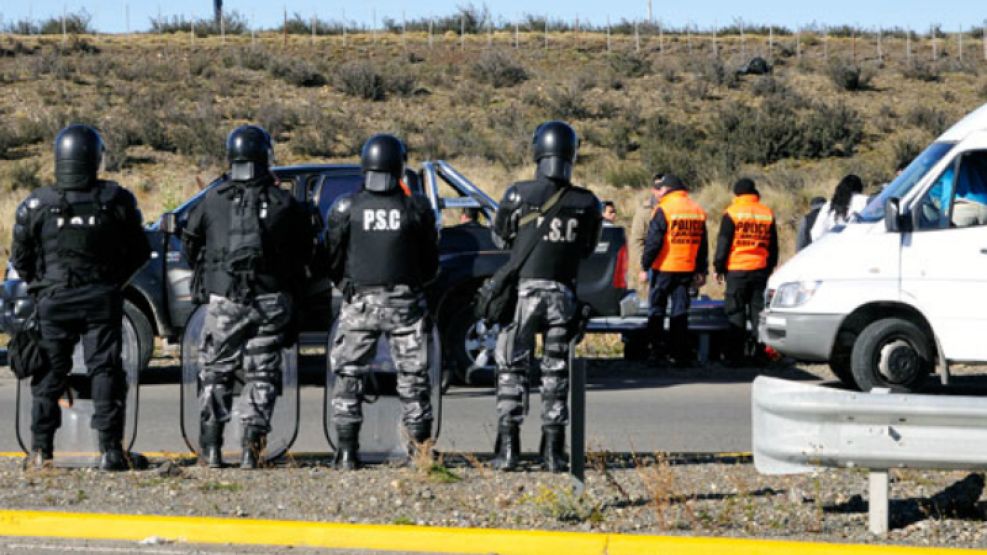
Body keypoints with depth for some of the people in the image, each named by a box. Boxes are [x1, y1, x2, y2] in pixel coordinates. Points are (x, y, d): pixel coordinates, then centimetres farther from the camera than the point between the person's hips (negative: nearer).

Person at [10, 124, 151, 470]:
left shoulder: (36, 205, -6)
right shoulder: (116, 201, -5)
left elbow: (20, 259, 2)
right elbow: (140, 253, 3)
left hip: (53, 300, 0)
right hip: (102, 299, 0)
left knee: (49, 373, 9)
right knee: (105, 370, 4)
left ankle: (41, 450, 8)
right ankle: (110, 448, -2)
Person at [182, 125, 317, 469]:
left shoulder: (213, 201, -2)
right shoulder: (286, 204, -1)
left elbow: (191, 245, 8)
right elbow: (306, 251, 6)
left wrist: (205, 279, 24)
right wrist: (292, 289, 21)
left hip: (223, 300, 0)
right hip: (271, 300, 0)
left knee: (216, 372, 11)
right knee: (262, 374, 7)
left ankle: (211, 447, 6)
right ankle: (252, 446, -1)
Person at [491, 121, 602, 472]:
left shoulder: (519, 195, -7)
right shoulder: (587, 203, -2)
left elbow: (501, 235, 9)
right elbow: (588, 249, 10)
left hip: (524, 289, -2)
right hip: (564, 293, 2)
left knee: (513, 368, 6)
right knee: (556, 371, 10)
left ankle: (508, 448, 0)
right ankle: (553, 452, 10)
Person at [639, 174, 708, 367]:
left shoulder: (663, 210, -11)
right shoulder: (698, 210, 9)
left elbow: (653, 242, -13)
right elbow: (703, 244, 14)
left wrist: (645, 267, -6)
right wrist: (701, 271, 18)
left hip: (664, 269, -5)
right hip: (687, 270, 5)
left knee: (657, 310, 8)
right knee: (680, 311, 7)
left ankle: (655, 350, 8)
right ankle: (679, 354, 3)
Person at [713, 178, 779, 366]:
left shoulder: (732, 213, -5)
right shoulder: (767, 214, 9)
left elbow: (723, 243, -5)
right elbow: (773, 246, 14)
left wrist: (718, 267, 2)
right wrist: (770, 267, 23)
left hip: (737, 270, -4)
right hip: (761, 270, 4)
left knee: (736, 313, 1)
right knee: (758, 312, 8)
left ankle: (736, 355, -1)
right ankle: (759, 353, 6)